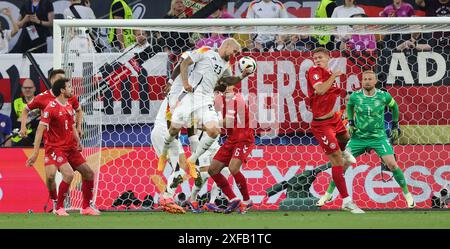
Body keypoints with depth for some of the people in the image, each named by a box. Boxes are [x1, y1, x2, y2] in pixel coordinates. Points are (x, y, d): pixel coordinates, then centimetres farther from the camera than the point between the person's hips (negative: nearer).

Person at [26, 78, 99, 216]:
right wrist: (35, 153, -20)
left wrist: (78, 142, 3)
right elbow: (40, 130, -16)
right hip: (55, 148, -8)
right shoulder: (51, 107, -13)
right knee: (69, 174, -27)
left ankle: (86, 207, 17)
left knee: (89, 173, 5)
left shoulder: (70, 107, 11)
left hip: (71, 148, 8)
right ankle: (59, 208, -12)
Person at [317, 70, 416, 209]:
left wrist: (395, 126, 13)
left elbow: (394, 106, 12)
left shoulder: (384, 96, -9)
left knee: (392, 164, -13)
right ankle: (328, 194, 8)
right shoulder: (355, 96, -7)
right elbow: (349, 105, 17)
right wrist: (351, 122, 9)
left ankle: (407, 194, 5)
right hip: (358, 137, 1)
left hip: (378, 137, -1)